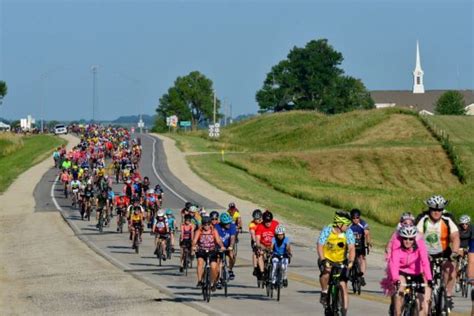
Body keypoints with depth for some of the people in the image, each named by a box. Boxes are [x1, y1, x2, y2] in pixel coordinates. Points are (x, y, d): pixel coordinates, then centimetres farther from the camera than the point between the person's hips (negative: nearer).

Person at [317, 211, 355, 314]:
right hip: (327, 259, -2)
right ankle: (324, 293, -9)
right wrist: (324, 261, -39)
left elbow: (352, 248, -19)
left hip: (341, 262, 2)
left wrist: (350, 261, -37)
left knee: (343, 286, -8)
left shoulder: (348, 232, -13)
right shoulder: (327, 230, -18)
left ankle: (344, 312, -1)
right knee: (326, 272, -34)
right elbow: (320, 247, -24)